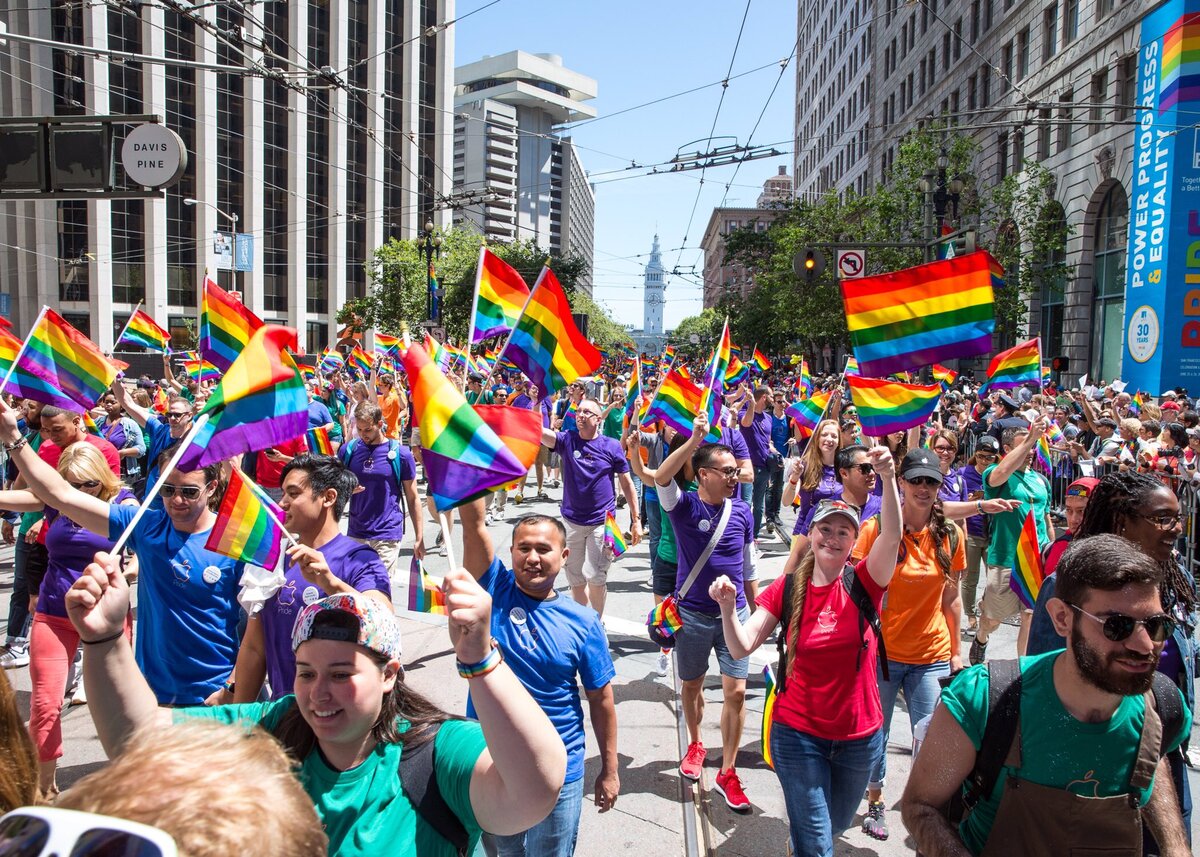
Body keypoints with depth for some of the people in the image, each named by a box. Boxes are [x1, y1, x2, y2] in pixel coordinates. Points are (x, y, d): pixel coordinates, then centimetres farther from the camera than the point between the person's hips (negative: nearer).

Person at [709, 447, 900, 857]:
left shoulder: (864, 583, -10)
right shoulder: (787, 588, -8)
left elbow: (891, 536, -29)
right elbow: (741, 647, -12)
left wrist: (888, 478, -45)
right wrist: (728, 606, -30)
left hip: (859, 735, 2)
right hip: (799, 734, -1)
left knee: (837, 824, 26)